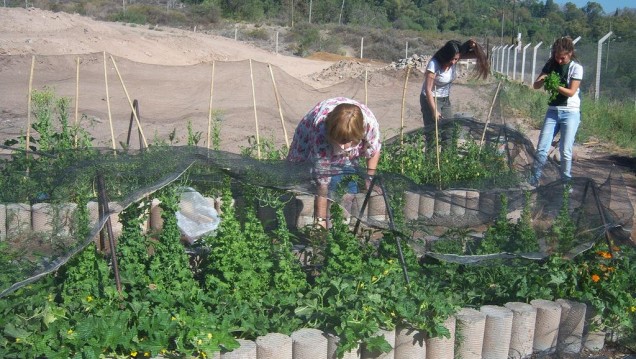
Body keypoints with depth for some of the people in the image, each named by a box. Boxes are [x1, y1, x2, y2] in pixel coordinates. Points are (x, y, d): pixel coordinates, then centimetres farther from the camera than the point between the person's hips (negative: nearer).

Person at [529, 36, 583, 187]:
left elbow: (571, 92, -13)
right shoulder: (551, 65, 4)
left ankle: (566, 183, 9)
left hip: (570, 113, -3)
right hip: (552, 111, 4)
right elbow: (535, 85, 2)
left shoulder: (576, 68, -7)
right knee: (542, 149, -1)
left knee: (565, 151, -5)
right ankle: (533, 180, 11)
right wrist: (543, 79, -20)